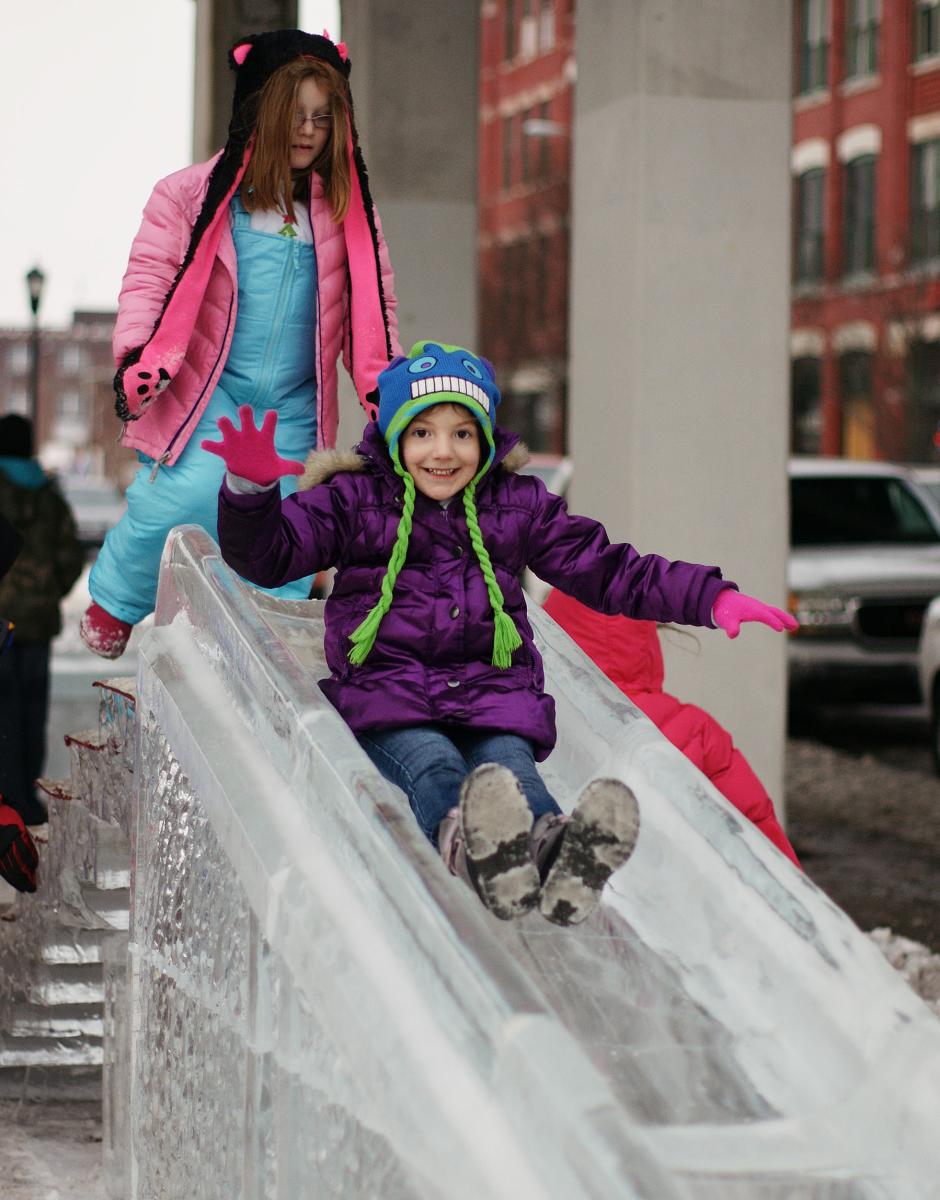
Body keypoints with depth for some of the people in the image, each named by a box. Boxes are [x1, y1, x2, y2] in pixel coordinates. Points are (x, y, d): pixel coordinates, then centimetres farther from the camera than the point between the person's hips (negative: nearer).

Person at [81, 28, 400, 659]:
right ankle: (114, 603, 8)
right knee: (183, 500, -18)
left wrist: (384, 389, 7)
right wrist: (138, 355, -17)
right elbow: (150, 275, -3)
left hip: (293, 407, 3)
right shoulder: (197, 193, -1)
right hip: (207, 392, -3)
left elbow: (371, 303, 16)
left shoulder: (348, 209, 10)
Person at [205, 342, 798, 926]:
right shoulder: (354, 500, 12)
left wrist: (713, 598, 9)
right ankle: (470, 843, -72)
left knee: (512, 768, -33)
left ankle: (559, 850, -68)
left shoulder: (520, 504, 18)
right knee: (432, 767, -36)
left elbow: (608, 570, 20)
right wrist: (251, 488, -19)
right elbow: (270, 553, 4)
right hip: (387, 691, -2)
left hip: (493, 690, 2)